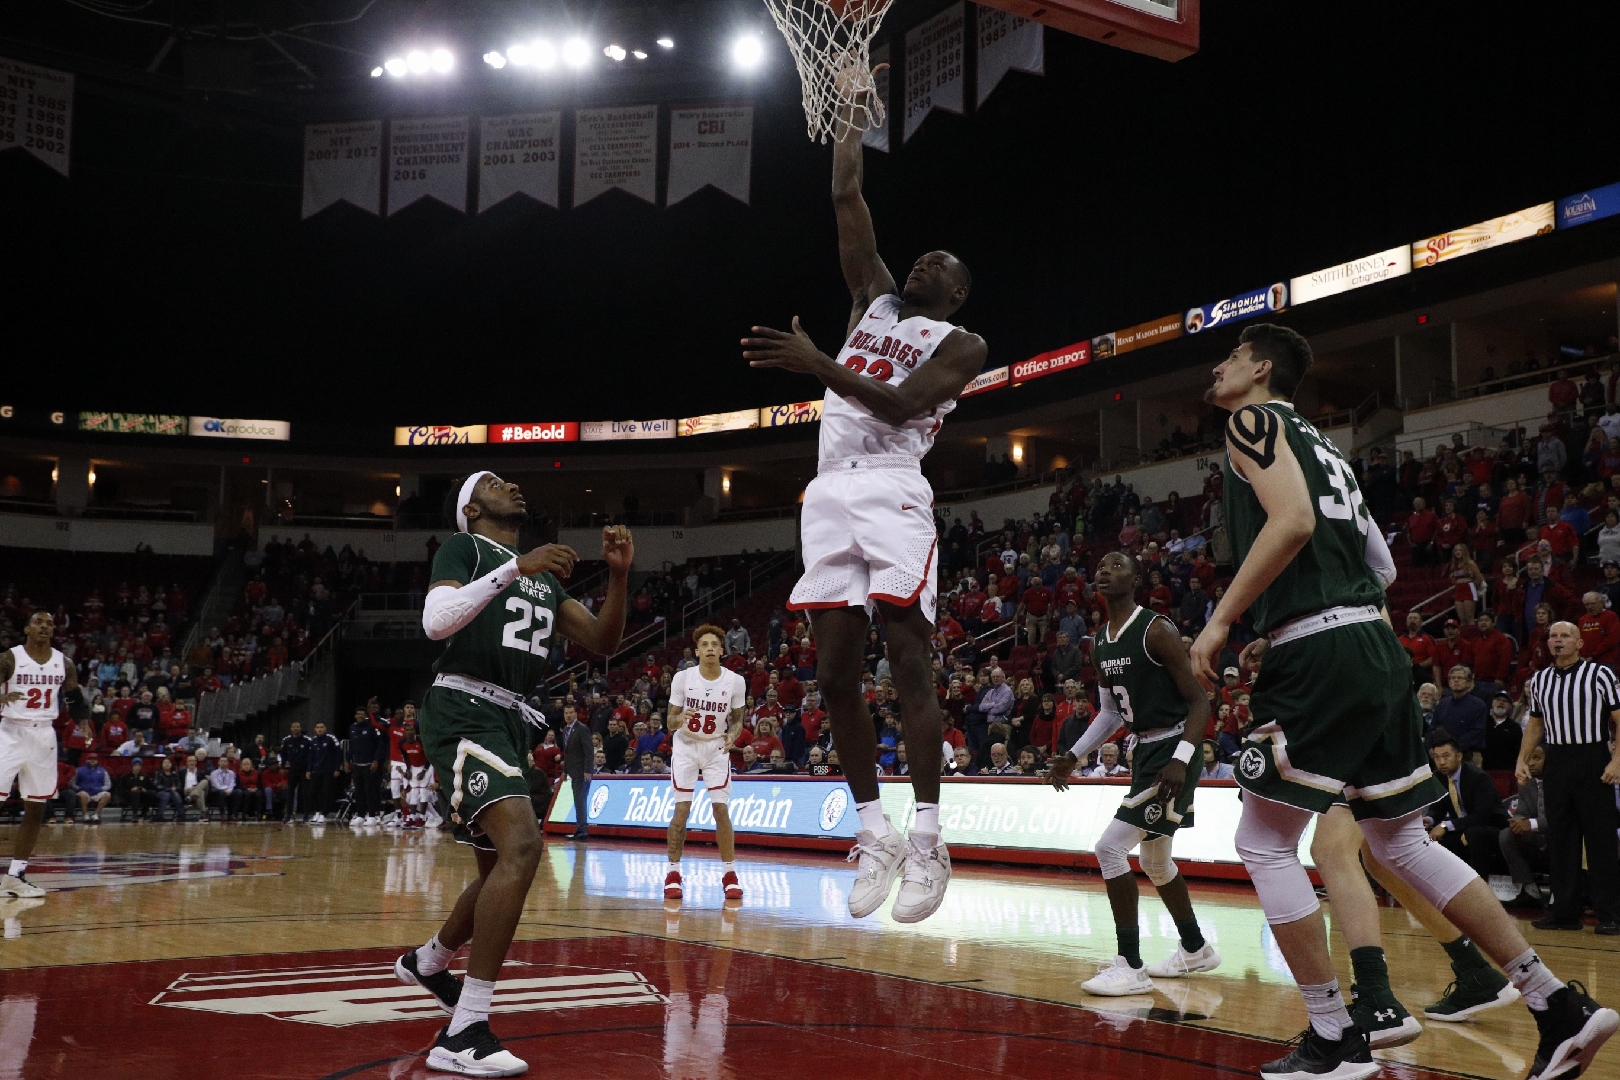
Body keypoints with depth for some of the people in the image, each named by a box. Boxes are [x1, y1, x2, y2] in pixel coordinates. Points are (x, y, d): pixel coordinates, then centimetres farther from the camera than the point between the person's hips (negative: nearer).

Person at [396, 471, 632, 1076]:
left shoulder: (543, 577, 21)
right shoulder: (463, 547, 0)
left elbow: (602, 642, 16)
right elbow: (435, 621, -18)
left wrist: (618, 575, 1)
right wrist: (516, 568, -25)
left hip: (510, 722, 9)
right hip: (463, 713, -9)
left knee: (502, 869, 20)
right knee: (521, 844, -28)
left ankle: (427, 962, 48)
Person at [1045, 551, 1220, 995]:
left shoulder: (1157, 630, -17)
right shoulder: (1099, 644, 9)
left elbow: (1199, 701, -17)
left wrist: (1181, 759, -28)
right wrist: (1073, 757, 13)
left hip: (1172, 751, -9)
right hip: (1144, 751, 9)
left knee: (1110, 848, -15)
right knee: (1154, 862, 19)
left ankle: (1130, 967, -8)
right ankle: (1196, 950, 38)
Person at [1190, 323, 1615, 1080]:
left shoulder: (1253, 421, 0)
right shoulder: (1317, 443, 26)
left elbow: (1291, 521, -19)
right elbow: (1381, 565, 25)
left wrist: (1221, 621, -15)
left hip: (1319, 652, -9)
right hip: (1376, 645, 9)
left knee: (1264, 843, 1)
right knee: (1400, 841, 16)